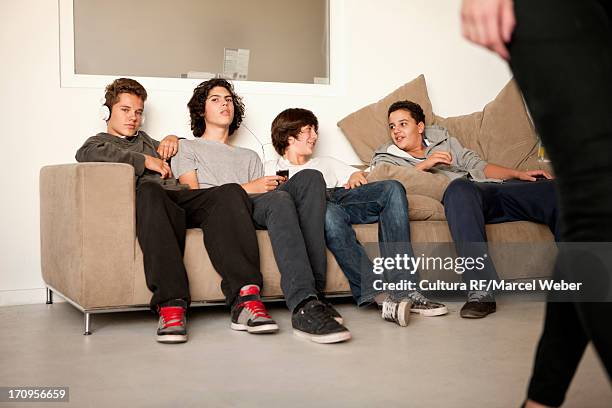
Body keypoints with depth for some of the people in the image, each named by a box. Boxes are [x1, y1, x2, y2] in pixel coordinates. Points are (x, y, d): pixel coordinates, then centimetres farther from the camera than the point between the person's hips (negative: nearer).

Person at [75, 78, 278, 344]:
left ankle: (245, 298, -45)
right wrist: (144, 161, 1)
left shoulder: (145, 139, 45)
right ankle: (171, 304, -53)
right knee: (149, 190, -43)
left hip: (178, 196, 5)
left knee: (231, 192, -28)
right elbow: (85, 154, 1)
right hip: (147, 200, -5)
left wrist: (172, 140, 34)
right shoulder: (100, 141, 27)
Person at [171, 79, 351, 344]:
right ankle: (303, 306, -52)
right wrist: (248, 188, -2)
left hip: (256, 209, 5)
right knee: (278, 199, -37)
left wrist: (272, 185, -3)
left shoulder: (249, 156, 40)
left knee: (310, 178, -25)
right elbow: (192, 193, 6)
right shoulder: (187, 148, 26)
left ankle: (314, 291, -37)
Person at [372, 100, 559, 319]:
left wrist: (519, 174, 12)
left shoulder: (439, 136, 33)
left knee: (553, 188, -18)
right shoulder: (385, 157, 22)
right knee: (460, 187, -42)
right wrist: (424, 165, -8)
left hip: (492, 187, 5)